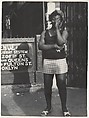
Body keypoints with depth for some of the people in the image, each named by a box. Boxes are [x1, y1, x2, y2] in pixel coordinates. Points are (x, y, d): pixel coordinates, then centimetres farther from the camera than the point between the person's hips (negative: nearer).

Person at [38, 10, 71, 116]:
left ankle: (64, 108, 14)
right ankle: (48, 107, 23)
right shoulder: (45, 33, 10)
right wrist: (54, 46, -13)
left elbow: (61, 42, -14)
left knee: (62, 85, 0)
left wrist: (57, 28, -8)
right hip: (47, 61, 2)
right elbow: (40, 46, -3)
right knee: (47, 86, 6)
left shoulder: (64, 31, 6)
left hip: (60, 61, -2)